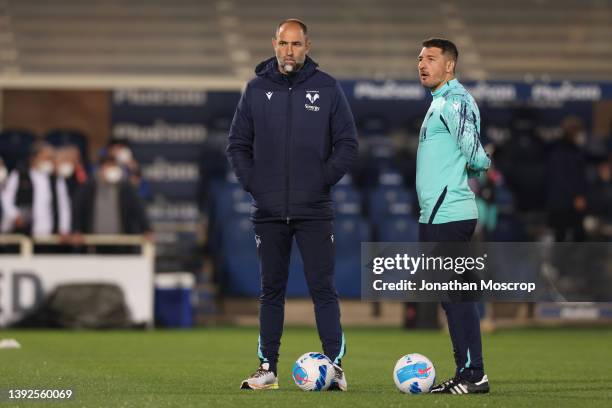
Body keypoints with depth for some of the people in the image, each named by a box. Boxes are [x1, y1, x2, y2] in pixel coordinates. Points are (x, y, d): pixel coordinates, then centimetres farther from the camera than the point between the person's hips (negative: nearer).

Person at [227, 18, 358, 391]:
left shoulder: (327, 88, 1)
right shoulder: (257, 89, 5)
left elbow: (347, 146, 2)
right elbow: (238, 144, 10)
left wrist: (322, 181, -6)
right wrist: (253, 184, -1)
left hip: (314, 211, -2)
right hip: (269, 212, 2)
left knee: (323, 289, -4)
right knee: (272, 290, 7)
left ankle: (335, 366, -3)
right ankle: (268, 368, 11)